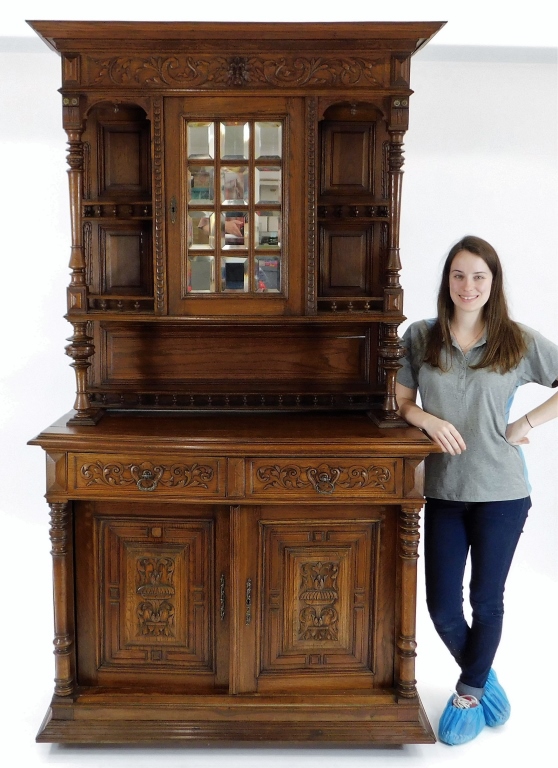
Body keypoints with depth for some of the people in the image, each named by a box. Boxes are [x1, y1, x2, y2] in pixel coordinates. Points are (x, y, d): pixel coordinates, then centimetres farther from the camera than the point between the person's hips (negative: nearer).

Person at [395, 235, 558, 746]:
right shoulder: (420, 338, 1)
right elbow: (402, 403, 6)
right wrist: (429, 420, -13)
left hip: (501, 492, -2)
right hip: (443, 491, 2)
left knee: (486, 599, 11)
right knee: (442, 606, 7)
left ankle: (469, 693, 35)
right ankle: (482, 675, 37)